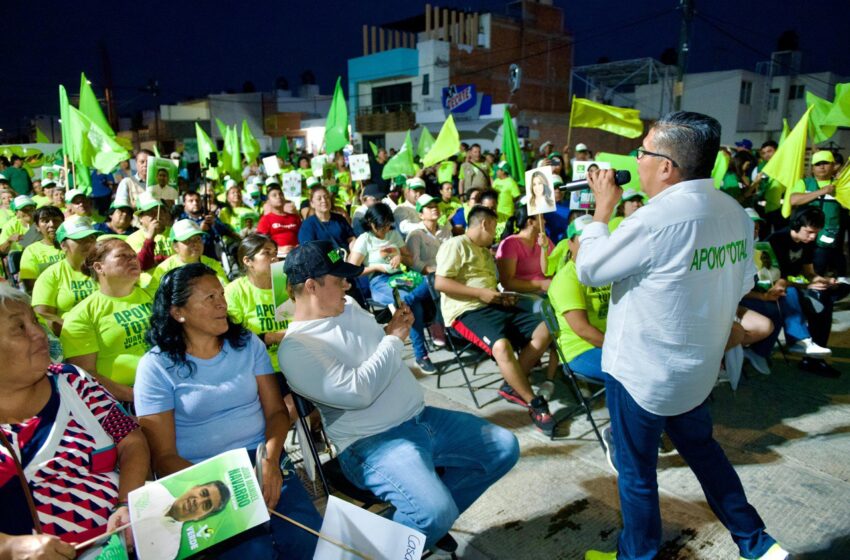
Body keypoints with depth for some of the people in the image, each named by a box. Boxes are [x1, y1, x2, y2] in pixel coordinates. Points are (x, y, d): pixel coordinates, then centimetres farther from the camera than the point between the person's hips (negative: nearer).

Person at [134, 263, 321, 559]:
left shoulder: (247, 343, 7)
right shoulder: (156, 366, -2)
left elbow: (276, 410, 6)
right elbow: (163, 455, -3)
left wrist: (270, 460, -13)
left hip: (262, 459, 3)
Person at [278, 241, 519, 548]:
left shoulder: (348, 306, 8)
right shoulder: (295, 348, -16)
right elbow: (358, 391, -26)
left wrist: (395, 328, 1)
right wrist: (394, 339, -13)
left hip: (421, 418, 9)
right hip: (372, 442, -8)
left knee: (505, 447, 8)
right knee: (435, 514, -31)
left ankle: (432, 518, 16)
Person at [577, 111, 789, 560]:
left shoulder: (658, 218, -27)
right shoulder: (735, 213, -1)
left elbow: (588, 269, -17)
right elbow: (741, 285, 10)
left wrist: (603, 208, -7)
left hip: (641, 372, -8)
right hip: (697, 369, 8)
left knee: (635, 468, 12)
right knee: (701, 447, 28)